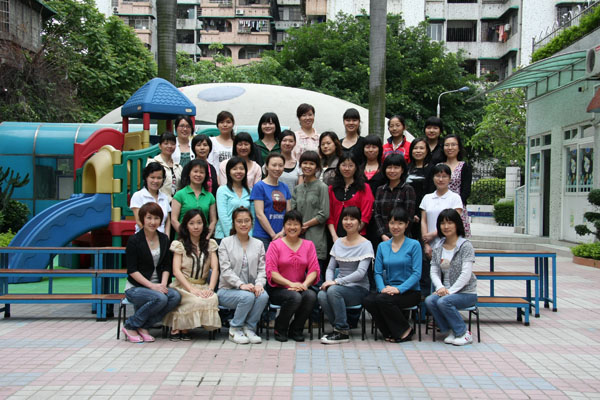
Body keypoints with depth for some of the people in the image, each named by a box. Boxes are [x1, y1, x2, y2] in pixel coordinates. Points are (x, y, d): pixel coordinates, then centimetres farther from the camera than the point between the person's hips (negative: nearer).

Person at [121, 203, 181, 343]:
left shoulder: (164, 239, 10)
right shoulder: (134, 240, -6)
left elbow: (166, 266, 10)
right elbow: (132, 270, -10)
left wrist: (163, 284, -9)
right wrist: (152, 285, -20)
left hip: (157, 286, 5)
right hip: (135, 288, -5)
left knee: (175, 296, -26)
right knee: (160, 298, -33)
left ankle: (143, 326, -12)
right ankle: (130, 326, -11)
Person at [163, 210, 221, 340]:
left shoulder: (210, 244, 13)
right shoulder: (180, 245, 5)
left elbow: (215, 268, 3)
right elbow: (176, 270, -5)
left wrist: (210, 288, -15)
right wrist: (191, 289, -19)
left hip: (203, 286, 3)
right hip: (183, 285, -3)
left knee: (213, 299, -30)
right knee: (197, 301, -34)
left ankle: (184, 329, -13)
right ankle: (176, 328, -12)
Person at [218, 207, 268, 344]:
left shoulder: (258, 244, 13)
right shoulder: (226, 242, 2)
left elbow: (262, 269, 6)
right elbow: (226, 270, -8)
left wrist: (259, 284, -16)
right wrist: (241, 285, -23)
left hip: (251, 288, 3)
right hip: (228, 290, -3)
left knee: (263, 296, -30)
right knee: (247, 296, -33)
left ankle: (249, 328, -9)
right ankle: (235, 329, -11)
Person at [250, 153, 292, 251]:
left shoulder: (284, 187, 13)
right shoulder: (259, 186, -3)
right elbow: (259, 214, -8)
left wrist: (282, 232, -5)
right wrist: (273, 235, -9)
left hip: (282, 236, 5)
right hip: (263, 237, -5)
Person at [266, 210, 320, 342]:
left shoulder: (308, 245, 11)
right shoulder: (275, 245, 1)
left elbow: (314, 269, 2)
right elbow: (271, 272, -8)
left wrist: (305, 284, -18)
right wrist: (291, 284, -20)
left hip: (300, 288, 3)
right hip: (278, 289, -3)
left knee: (311, 295, -30)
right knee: (295, 297, -34)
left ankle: (295, 330, -7)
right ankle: (280, 329, -6)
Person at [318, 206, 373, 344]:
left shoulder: (365, 245, -5)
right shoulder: (338, 243, 12)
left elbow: (361, 272, -15)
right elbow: (330, 268, 12)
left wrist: (336, 282, -22)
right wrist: (328, 281, -11)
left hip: (359, 288, -4)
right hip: (339, 286, 4)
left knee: (333, 290, -34)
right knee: (322, 295, -29)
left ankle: (342, 331, -20)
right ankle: (338, 327, -11)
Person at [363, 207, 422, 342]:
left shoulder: (414, 245, -1)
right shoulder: (382, 246, 11)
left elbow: (417, 273, -9)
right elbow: (378, 272, 6)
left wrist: (399, 289, -21)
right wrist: (382, 288, -14)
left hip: (410, 291, -4)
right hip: (388, 290, 4)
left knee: (382, 300, -31)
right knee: (368, 300, -26)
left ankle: (404, 330, -7)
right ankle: (390, 332, -5)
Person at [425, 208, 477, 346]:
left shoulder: (466, 246, -8)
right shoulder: (438, 248, 9)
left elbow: (466, 274, -15)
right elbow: (434, 272, 5)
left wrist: (450, 291, -20)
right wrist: (440, 287, -15)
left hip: (466, 292, -5)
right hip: (447, 290, 5)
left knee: (443, 301, -31)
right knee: (429, 300, -24)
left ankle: (464, 333, -10)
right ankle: (451, 331, -6)